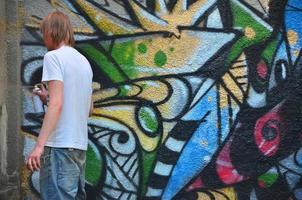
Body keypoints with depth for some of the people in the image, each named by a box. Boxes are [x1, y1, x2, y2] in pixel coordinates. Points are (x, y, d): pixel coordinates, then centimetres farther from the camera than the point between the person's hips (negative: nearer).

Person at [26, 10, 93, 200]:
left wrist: (39, 145, -22)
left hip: (60, 145, -8)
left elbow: (56, 104, -18)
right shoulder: (84, 61, 16)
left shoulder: (53, 57, -7)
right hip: (80, 145, 8)